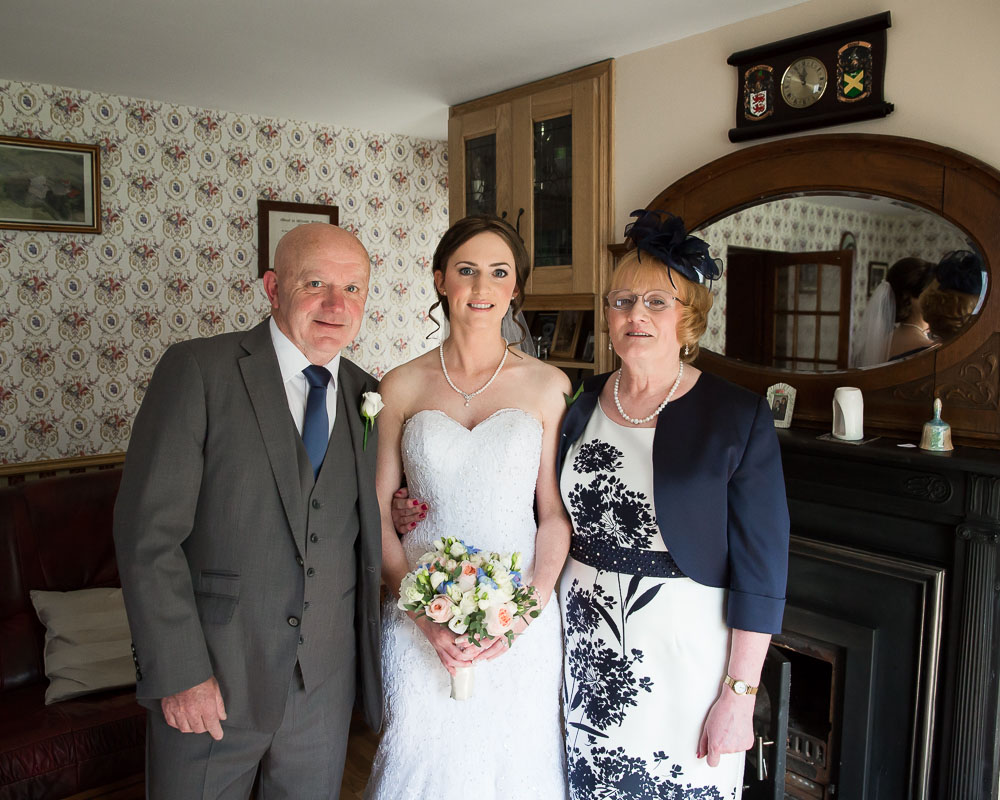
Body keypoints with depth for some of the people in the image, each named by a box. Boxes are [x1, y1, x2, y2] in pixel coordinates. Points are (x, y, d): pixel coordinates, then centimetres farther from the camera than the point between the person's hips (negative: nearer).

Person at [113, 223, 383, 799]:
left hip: (327, 685, 4)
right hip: (209, 681, -4)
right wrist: (178, 673, -15)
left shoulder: (367, 396, 4)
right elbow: (148, 532, -13)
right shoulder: (197, 370, -11)